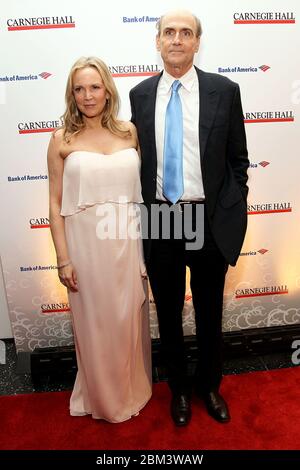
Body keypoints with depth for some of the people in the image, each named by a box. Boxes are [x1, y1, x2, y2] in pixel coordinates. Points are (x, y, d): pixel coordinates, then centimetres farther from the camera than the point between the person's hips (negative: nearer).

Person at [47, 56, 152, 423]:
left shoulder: (128, 131, 4)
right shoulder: (63, 140, -2)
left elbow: (143, 186, 9)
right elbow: (56, 204, -3)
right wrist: (63, 259, -6)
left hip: (127, 242, 2)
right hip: (86, 243, -2)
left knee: (130, 319, 16)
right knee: (95, 322, 13)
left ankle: (133, 390, 43)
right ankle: (103, 397, 40)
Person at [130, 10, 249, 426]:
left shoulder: (224, 91, 0)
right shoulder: (140, 94, 5)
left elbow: (238, 158, 3)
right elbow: (139, 159, 9)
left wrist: (234, 213, -2)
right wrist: (141, 212, 5)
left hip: (210, 220, -1)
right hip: (159, 220, 2)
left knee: (209, 313, 15)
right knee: (168, 313, 15)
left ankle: (209, 386, 42)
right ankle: (179, 388, 41)